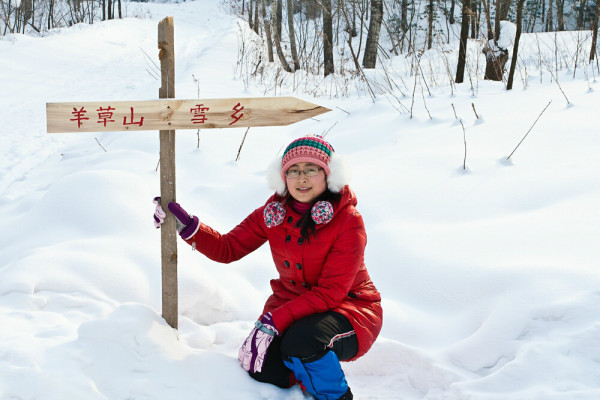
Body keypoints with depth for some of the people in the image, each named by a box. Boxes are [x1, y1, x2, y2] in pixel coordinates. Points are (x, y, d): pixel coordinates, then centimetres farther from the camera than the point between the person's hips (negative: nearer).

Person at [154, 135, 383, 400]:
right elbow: (228, 248, 1)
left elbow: (330, 293, -23)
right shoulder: (273, 212, -3)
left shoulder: (348, 221, -19)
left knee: (302, 341, -35)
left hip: (347, 307, -4)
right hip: (291, 303, 4)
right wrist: (186, 225, -13)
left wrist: (274, 321, -31)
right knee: (262, 368, -20)